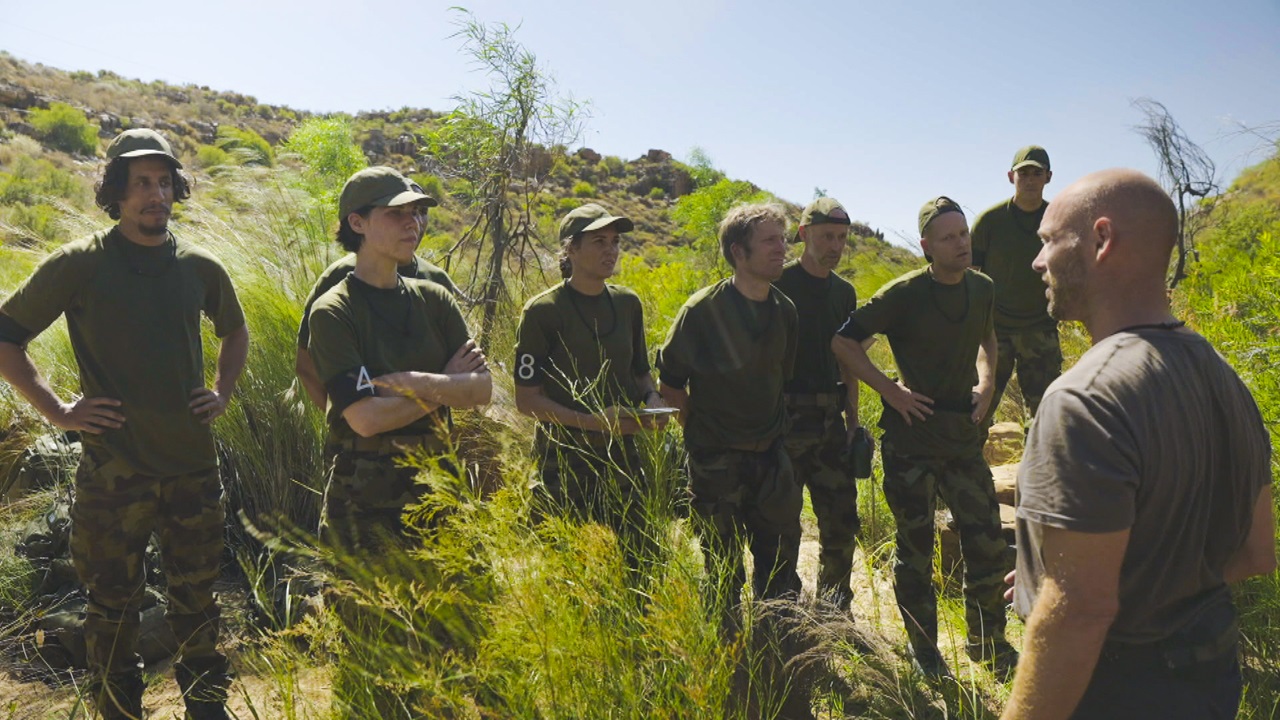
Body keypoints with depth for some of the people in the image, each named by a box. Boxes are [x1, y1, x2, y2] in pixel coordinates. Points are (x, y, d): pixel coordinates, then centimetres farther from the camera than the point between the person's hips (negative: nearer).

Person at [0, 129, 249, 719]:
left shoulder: (200, 267, 4)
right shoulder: (79, 265, -6)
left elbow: (235, 332, 22)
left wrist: (223, 392, 10)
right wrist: (58, 411, -8)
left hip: (193, 467, 3)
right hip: (113, 473, -3)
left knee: (197, 602, 15)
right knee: (112, 605, 12)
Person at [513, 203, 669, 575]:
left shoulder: (627, 303, 6)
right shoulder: (543, 311, -11)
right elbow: (527, 399, -10)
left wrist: (652, 398, -3)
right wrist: (592, 420, -20)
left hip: (621, 454, 5)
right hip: (566, 458, -5)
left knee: (641, 558, 7)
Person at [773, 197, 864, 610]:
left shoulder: (844, 292, 12)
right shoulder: (780, 284, -7)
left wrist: (853, 421, 15)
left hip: (830, 420, 6)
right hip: (785, 419, -6)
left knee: (842, 521, 10)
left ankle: (834, 613, 26)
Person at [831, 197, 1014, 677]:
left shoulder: (982, 288, 4)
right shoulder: (904, 294, -12)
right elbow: (843, 342, -10)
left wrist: (985, 383, 7)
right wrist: (891, 390, -14)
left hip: (963, 435, 5)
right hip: (911, 437, -4)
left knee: (987, 544, 8)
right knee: (915, 547, 8)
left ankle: (987, 642, 29)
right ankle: (923, 649, 25)